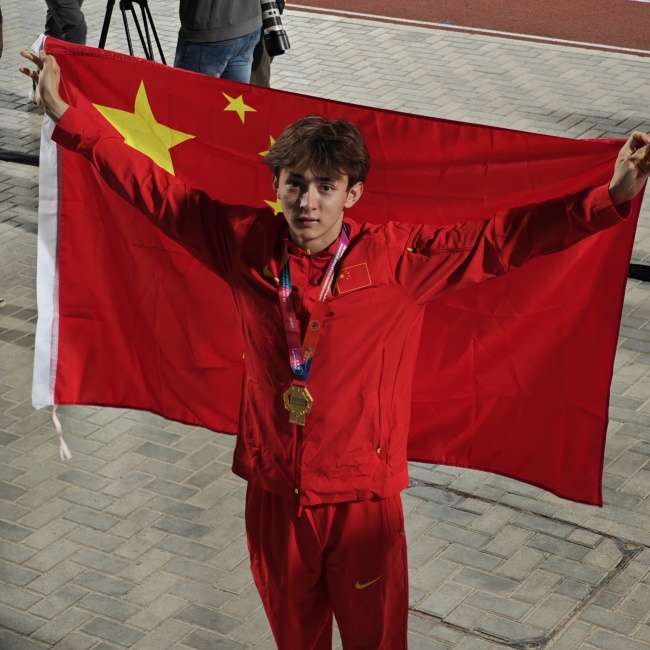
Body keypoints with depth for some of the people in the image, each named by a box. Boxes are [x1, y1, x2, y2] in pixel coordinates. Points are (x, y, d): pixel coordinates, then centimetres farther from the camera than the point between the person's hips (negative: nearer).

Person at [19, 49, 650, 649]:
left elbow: (502, 238, -16)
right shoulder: (248, 245, -8)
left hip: (362, 496, -2)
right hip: (274, 492, 2)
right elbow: (152, 187, -2)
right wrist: (66, 114, -1)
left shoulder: (397, 259, -14)